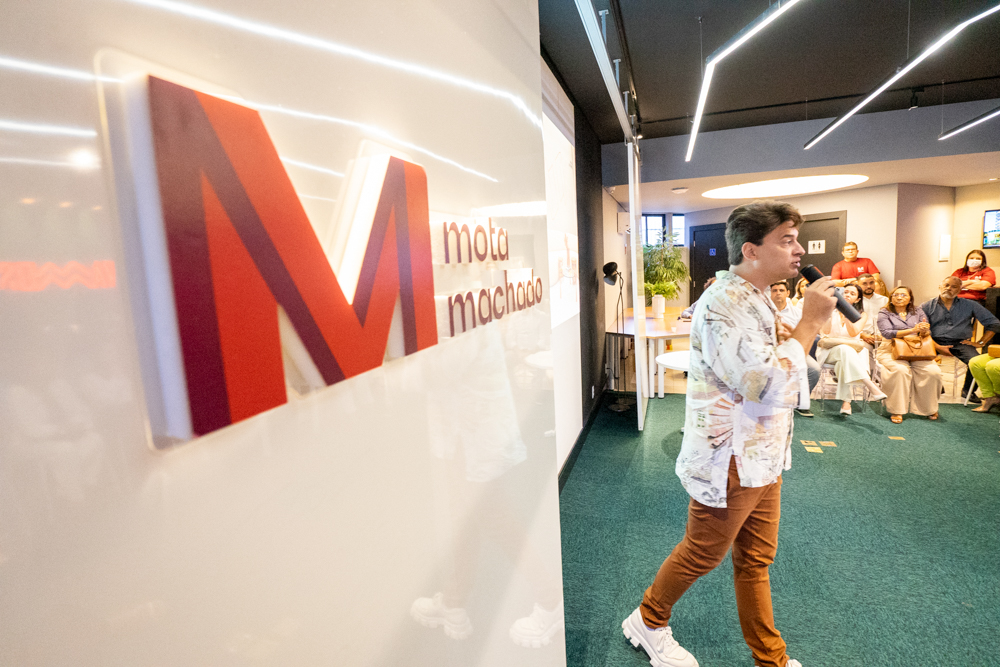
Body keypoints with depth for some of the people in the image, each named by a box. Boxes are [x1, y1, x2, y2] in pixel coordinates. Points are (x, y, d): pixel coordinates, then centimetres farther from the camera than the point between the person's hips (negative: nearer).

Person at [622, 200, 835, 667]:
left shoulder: (755, 299, 9)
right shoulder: (722, 305, -24)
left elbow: (781, 373, 19)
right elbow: (773, 388, -30)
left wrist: (806, 326, 3)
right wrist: (809, 323, -20)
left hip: (762, 458, 9)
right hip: (730, 463, -9)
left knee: (756, 559, 20)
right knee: (702, 555, 11)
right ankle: (647, 623, 35)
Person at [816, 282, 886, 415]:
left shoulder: (862, 315, 10)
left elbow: (853, 333, -10)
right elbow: (823, 334, -5)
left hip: (853, 354, 1)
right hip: (830, 351, -1)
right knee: (844, 349, -37)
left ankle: (845, 401, -43)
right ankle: (872, 387, -47)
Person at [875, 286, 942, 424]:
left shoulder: (917, 312, 16)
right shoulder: (885, 314, 5)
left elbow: (928, 333, 7)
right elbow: (887, 333, -11)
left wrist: (925, 330, -18)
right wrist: (912, 330, -19)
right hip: (891, 350, -3)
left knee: (933, 371, -24)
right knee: (900, 370, -34)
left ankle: (929, 408, -2)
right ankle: (896, 411, -24)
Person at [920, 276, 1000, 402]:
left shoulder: (969, 305, 14)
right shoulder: (927, 307, 8)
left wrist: (980, 342, 6)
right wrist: (938, 347, -15)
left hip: (960, 343, 2)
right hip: (936, 342, -1)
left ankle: (967, 390, 3)